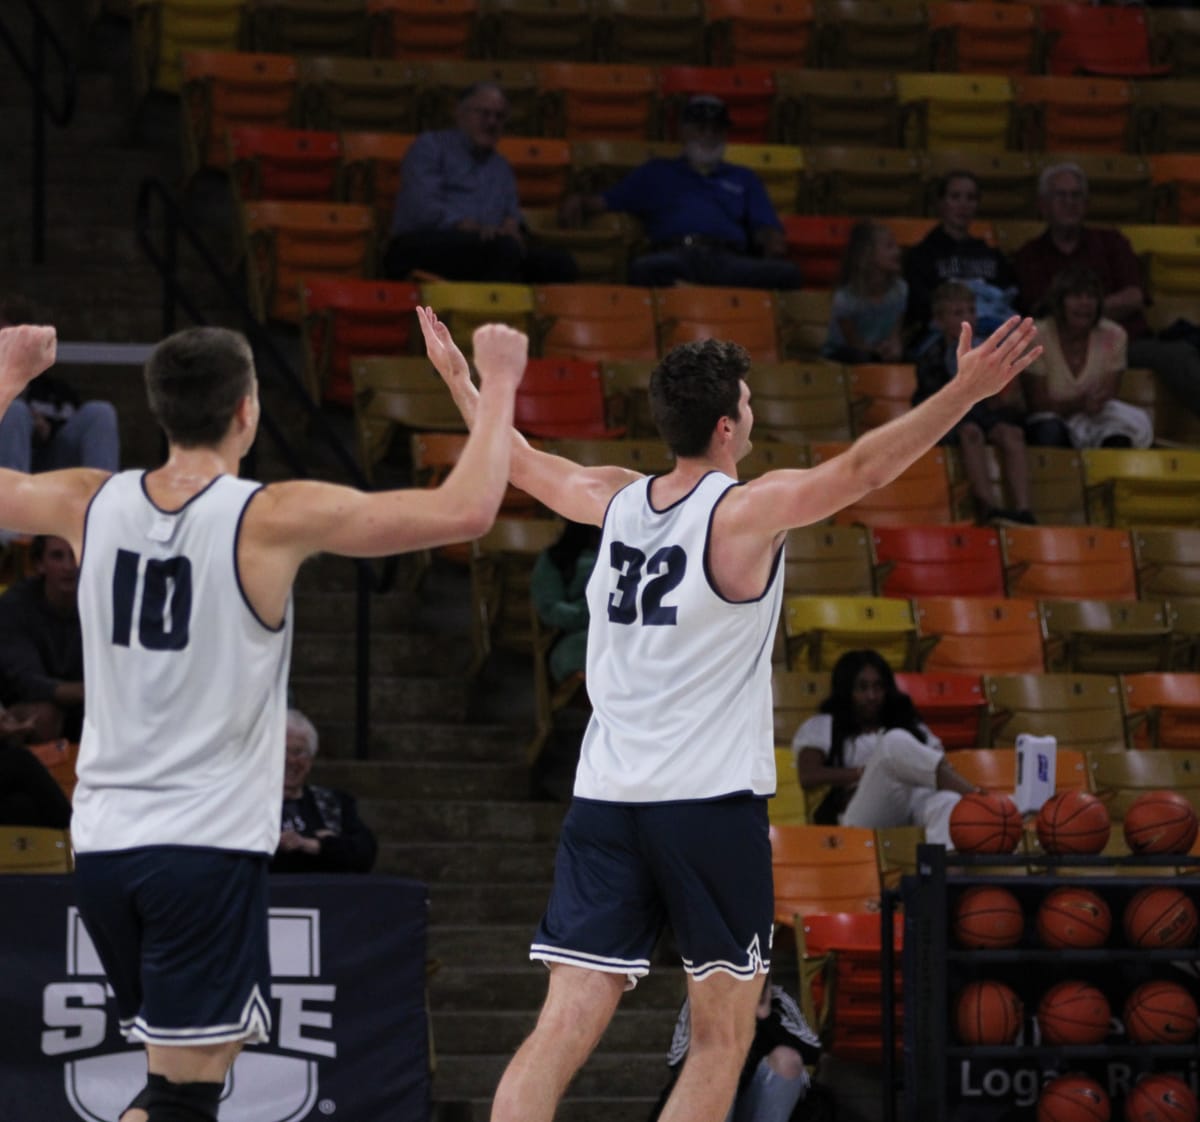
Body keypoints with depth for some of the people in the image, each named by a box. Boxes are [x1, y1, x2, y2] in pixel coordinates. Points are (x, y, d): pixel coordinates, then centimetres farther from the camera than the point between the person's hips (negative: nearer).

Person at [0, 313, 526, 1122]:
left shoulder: (88, 505, 2)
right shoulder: (276, 520, -11)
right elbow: (465, 509, -13)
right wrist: (498, 384, 0)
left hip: (102, 840, 6)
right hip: (210, 844, -6)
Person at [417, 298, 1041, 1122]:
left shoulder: (615, 500, 9)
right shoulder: (746, 512, -8)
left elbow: (521, 461, 26)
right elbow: (862, 469, -18)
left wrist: (459, 380, 41)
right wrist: (966, 391, -20)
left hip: (605, 799, 5)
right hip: (710, 802, -5)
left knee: (564, 1031, 0)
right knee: (723, 1036, 6)